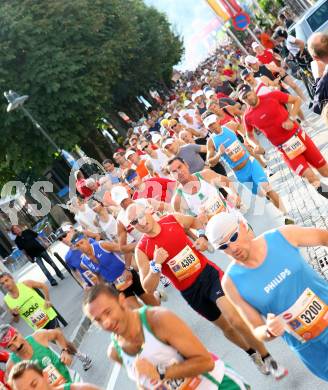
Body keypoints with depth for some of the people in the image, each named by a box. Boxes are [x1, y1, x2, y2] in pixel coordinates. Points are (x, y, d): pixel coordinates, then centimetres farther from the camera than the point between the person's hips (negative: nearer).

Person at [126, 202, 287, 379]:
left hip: (208, 272, 0)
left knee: (236, 320, -16)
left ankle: (266, 358, 6)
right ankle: (253, 353, 43)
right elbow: (148, 288, -13)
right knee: (225, 326, 15)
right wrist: (156, 265, -28)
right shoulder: (142, 250, -13)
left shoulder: (173, 219, -8)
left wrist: (202, 236, -4)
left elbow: (196, 221, 15)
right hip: (190, 291, 0)